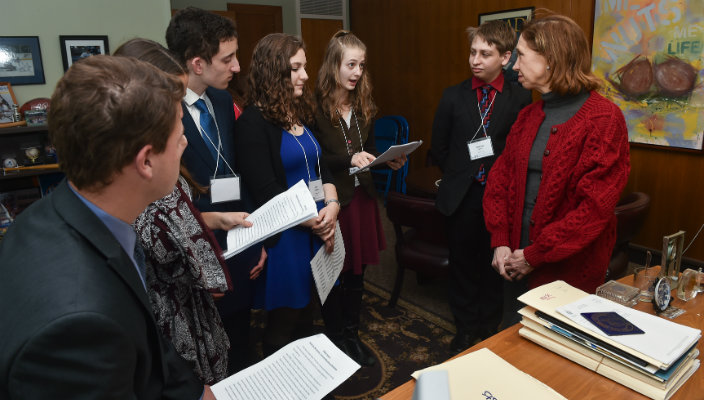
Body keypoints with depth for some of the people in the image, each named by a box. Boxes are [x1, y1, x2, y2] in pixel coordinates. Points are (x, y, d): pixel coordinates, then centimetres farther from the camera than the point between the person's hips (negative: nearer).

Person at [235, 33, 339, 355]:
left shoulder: (299, 114, 10)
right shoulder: (252, 123, -12)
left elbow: (320, 167, 12)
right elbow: (265, 193, -16)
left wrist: (332, 205, -6)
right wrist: (314, 222, -13)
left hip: (320, 229, 7)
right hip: (285, 237, -7)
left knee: (306, 318, 20)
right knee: (283, 328, 10)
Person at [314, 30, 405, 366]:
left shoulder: (364, 105, 9)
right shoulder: (316, 106, -12)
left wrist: (387, 160, -3)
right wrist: (348, 160, -25)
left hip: (361, 196, 6)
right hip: (332, 199, -6)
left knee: (357, 271, 16)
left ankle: (352, 334, 34)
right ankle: (336, 338, 29)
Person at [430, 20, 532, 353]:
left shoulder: (520, 98, -3)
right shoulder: (453, 96, 2)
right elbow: (439, 148, 7)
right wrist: (458, 176, 5)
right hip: (462, 196, 1)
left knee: (494, 264, 11)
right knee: (463, 264, 11)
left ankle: (489, 329, 30)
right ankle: (465, 329, 29)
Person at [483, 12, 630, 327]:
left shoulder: (604, 119, -13)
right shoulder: (528, 117, 8)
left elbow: (595, 205, -18)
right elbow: (500, 179, 5)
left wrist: (535, 256, -15)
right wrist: (500, 243, -6)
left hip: (568, 270, -5)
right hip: (517, 264, 6)